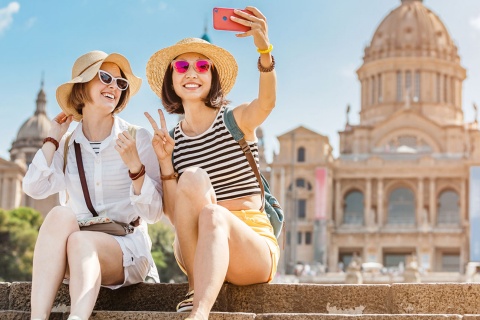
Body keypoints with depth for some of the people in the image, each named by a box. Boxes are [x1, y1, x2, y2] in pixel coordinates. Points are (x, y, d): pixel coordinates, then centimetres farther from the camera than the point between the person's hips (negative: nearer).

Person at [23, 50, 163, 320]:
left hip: (127, 248, -2)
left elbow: (153, 213, -6)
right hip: (74, 251, 2)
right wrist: (53, 138, 1)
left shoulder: (138, 138, 0)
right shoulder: (67, 145, 9)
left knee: (80, 241, -34)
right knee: (61, 214, -30)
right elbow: (35, 188, -10)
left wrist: (135, 166, -20)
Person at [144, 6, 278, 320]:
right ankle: (196, 290, -24)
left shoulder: (237, 119, 3)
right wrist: (165, 162, -9)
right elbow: (177, 216, 2)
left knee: (214, 216, -36)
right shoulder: (174, 141, 10)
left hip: (254, 242, -2)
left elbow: (266, 102, -23)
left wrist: (265, 49, -41)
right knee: (193, 177, -26)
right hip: (196, 249, 2)